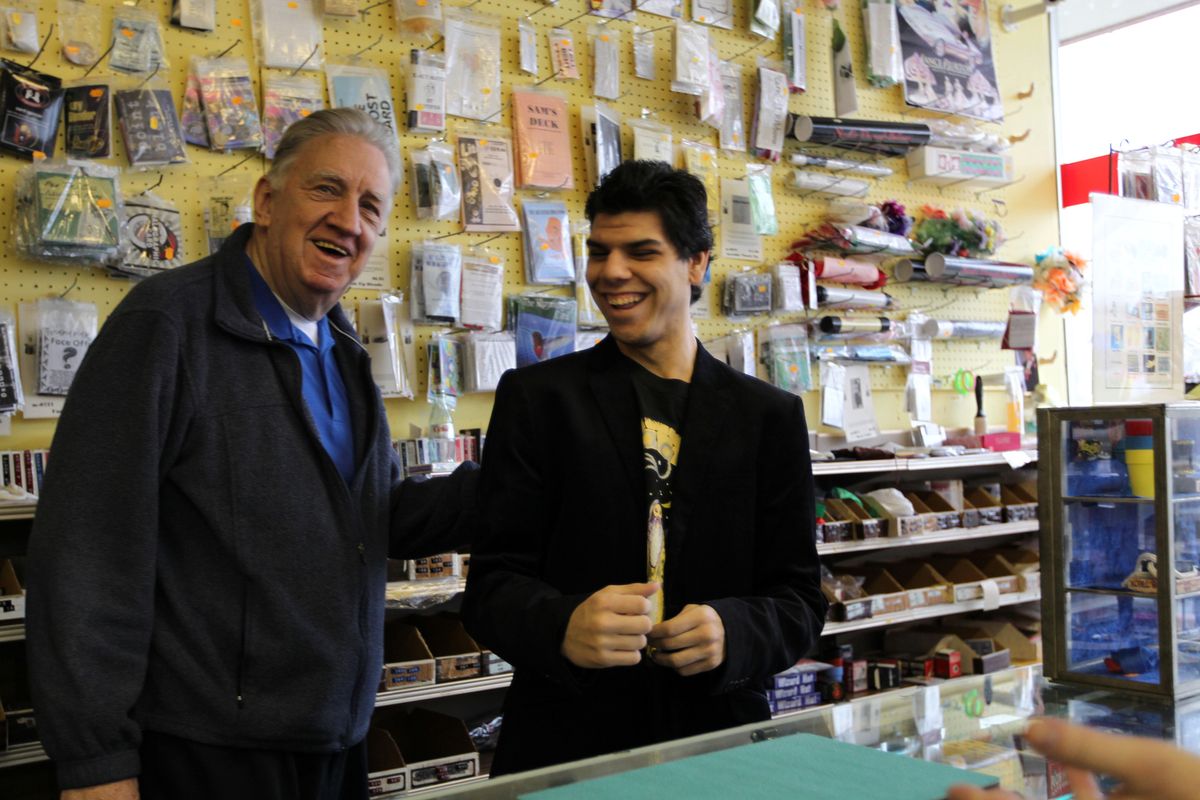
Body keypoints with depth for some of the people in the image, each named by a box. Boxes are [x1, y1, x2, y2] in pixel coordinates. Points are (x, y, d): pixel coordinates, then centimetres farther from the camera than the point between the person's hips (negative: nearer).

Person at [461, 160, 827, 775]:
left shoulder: (771, 417, 2)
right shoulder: (535, 398, -2)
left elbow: (798, 599, 2)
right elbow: (491, 585, -6)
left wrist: (732, 632, -19)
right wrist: (562, 627, -27)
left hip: (719, 737, 1)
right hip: (564, 744, -1)